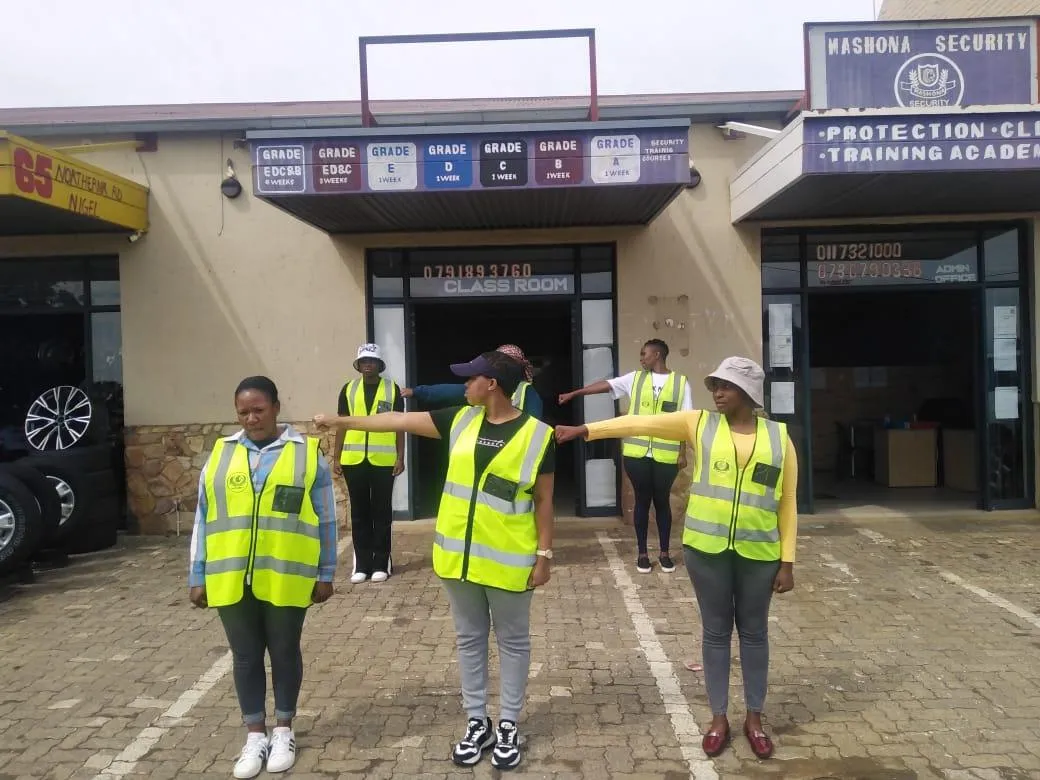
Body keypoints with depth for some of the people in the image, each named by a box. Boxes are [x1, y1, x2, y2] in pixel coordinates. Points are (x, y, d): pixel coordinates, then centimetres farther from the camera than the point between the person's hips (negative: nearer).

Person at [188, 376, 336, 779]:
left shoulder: (307, 453, -2)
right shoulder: (221, 454, 6)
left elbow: (326, 520, 1)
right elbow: (204, 520, 9)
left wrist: (325, 575, 1)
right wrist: (197, 577, 8)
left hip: (286, 579, -2)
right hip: (231, 580, 2)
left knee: (285, 653, 12)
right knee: (246, 657, 13)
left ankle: (284, 731, 30)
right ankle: (255, 735, 29)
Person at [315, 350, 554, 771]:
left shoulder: (537, 435, -11)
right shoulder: (461, 420, 1)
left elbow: (544, 500, -6)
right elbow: (399, 421, 6)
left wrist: (544, 554, -7)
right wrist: (339, 421, 8)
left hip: (508, 559, -4)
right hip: (457, 554, 5)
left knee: (512, 641, 11)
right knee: (469, 639, 15)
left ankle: (508, 724, 28)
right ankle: (477, 723, 30)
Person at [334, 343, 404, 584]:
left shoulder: (392, 389, 3)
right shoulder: (349, 389, 7)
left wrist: (401, 457, -4)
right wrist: (337, 458, 3)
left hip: (383, 460, -2)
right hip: (354, 460, 2)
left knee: (382, 512, 5)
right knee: (359, 512, 8)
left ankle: (381, 563, 13)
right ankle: (361, 564, 15)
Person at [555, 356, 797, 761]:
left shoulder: (779, 437, 0)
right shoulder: (700, 424, -1)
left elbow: (787, 504, 2)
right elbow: (640, 423, -9)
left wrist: (787, 561, 0)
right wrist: (584, 430, -17)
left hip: (758, 553, 0)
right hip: (706, 548, 0)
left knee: (753, 632, 14)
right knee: (716, 631, 12)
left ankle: (754, 717, 31)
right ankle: (719, 717, 28)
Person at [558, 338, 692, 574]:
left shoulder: (680, 382, 1)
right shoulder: (635, 378, 6)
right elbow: (605, 385, -1)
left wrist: (683, 453, -2)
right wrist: (573, 394, -8)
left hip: (666, 455, -1)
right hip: (636, 453, 1)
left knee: (662, 501, 9)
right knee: (642, 501, 8)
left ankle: (664, 552, 23)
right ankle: (642, 553, 18)